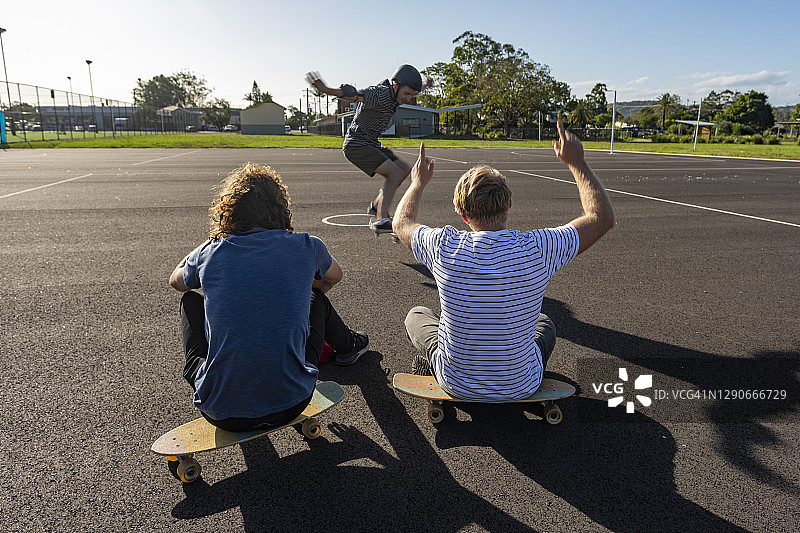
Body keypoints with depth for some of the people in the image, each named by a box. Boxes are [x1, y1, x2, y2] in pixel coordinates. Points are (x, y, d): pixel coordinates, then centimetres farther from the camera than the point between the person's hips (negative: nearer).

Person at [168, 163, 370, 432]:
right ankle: (348, 346, 56)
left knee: (190, 300, 23)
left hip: (220, 412, 0)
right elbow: (333, 277, 22)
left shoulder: (210, 254, -3)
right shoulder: (306, 247, -4)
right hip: (289, 405, 0)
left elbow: (176, 281, 23)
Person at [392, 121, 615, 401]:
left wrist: (418, 182, 17)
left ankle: (428, 367, 47)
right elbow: (602, 216, -8)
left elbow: (401, 223, 1)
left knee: (417, 315, 29)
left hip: (457, 385, 0)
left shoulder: (445, 248, -23)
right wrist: (576, 162, 0)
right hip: (521, 387, 1)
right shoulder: (537, 249, -25)